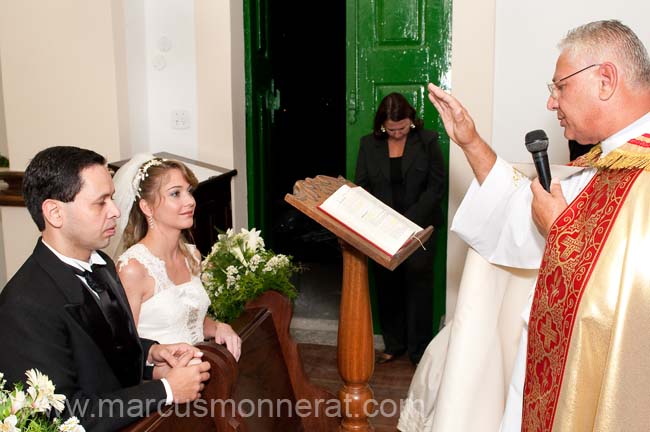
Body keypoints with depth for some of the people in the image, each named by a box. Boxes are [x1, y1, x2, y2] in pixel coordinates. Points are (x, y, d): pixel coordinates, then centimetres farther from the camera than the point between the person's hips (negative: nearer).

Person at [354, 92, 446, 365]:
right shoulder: (369, 144, 5)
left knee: (418, 287, 1)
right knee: (387, 287, 8)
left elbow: (437, 186, -6)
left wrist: (410, 219, -17)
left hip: (418, 227, -2)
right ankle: (393, 345, 23)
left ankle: (419, 351, 12)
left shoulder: (427, 141, -2)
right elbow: (361, 186, 4)